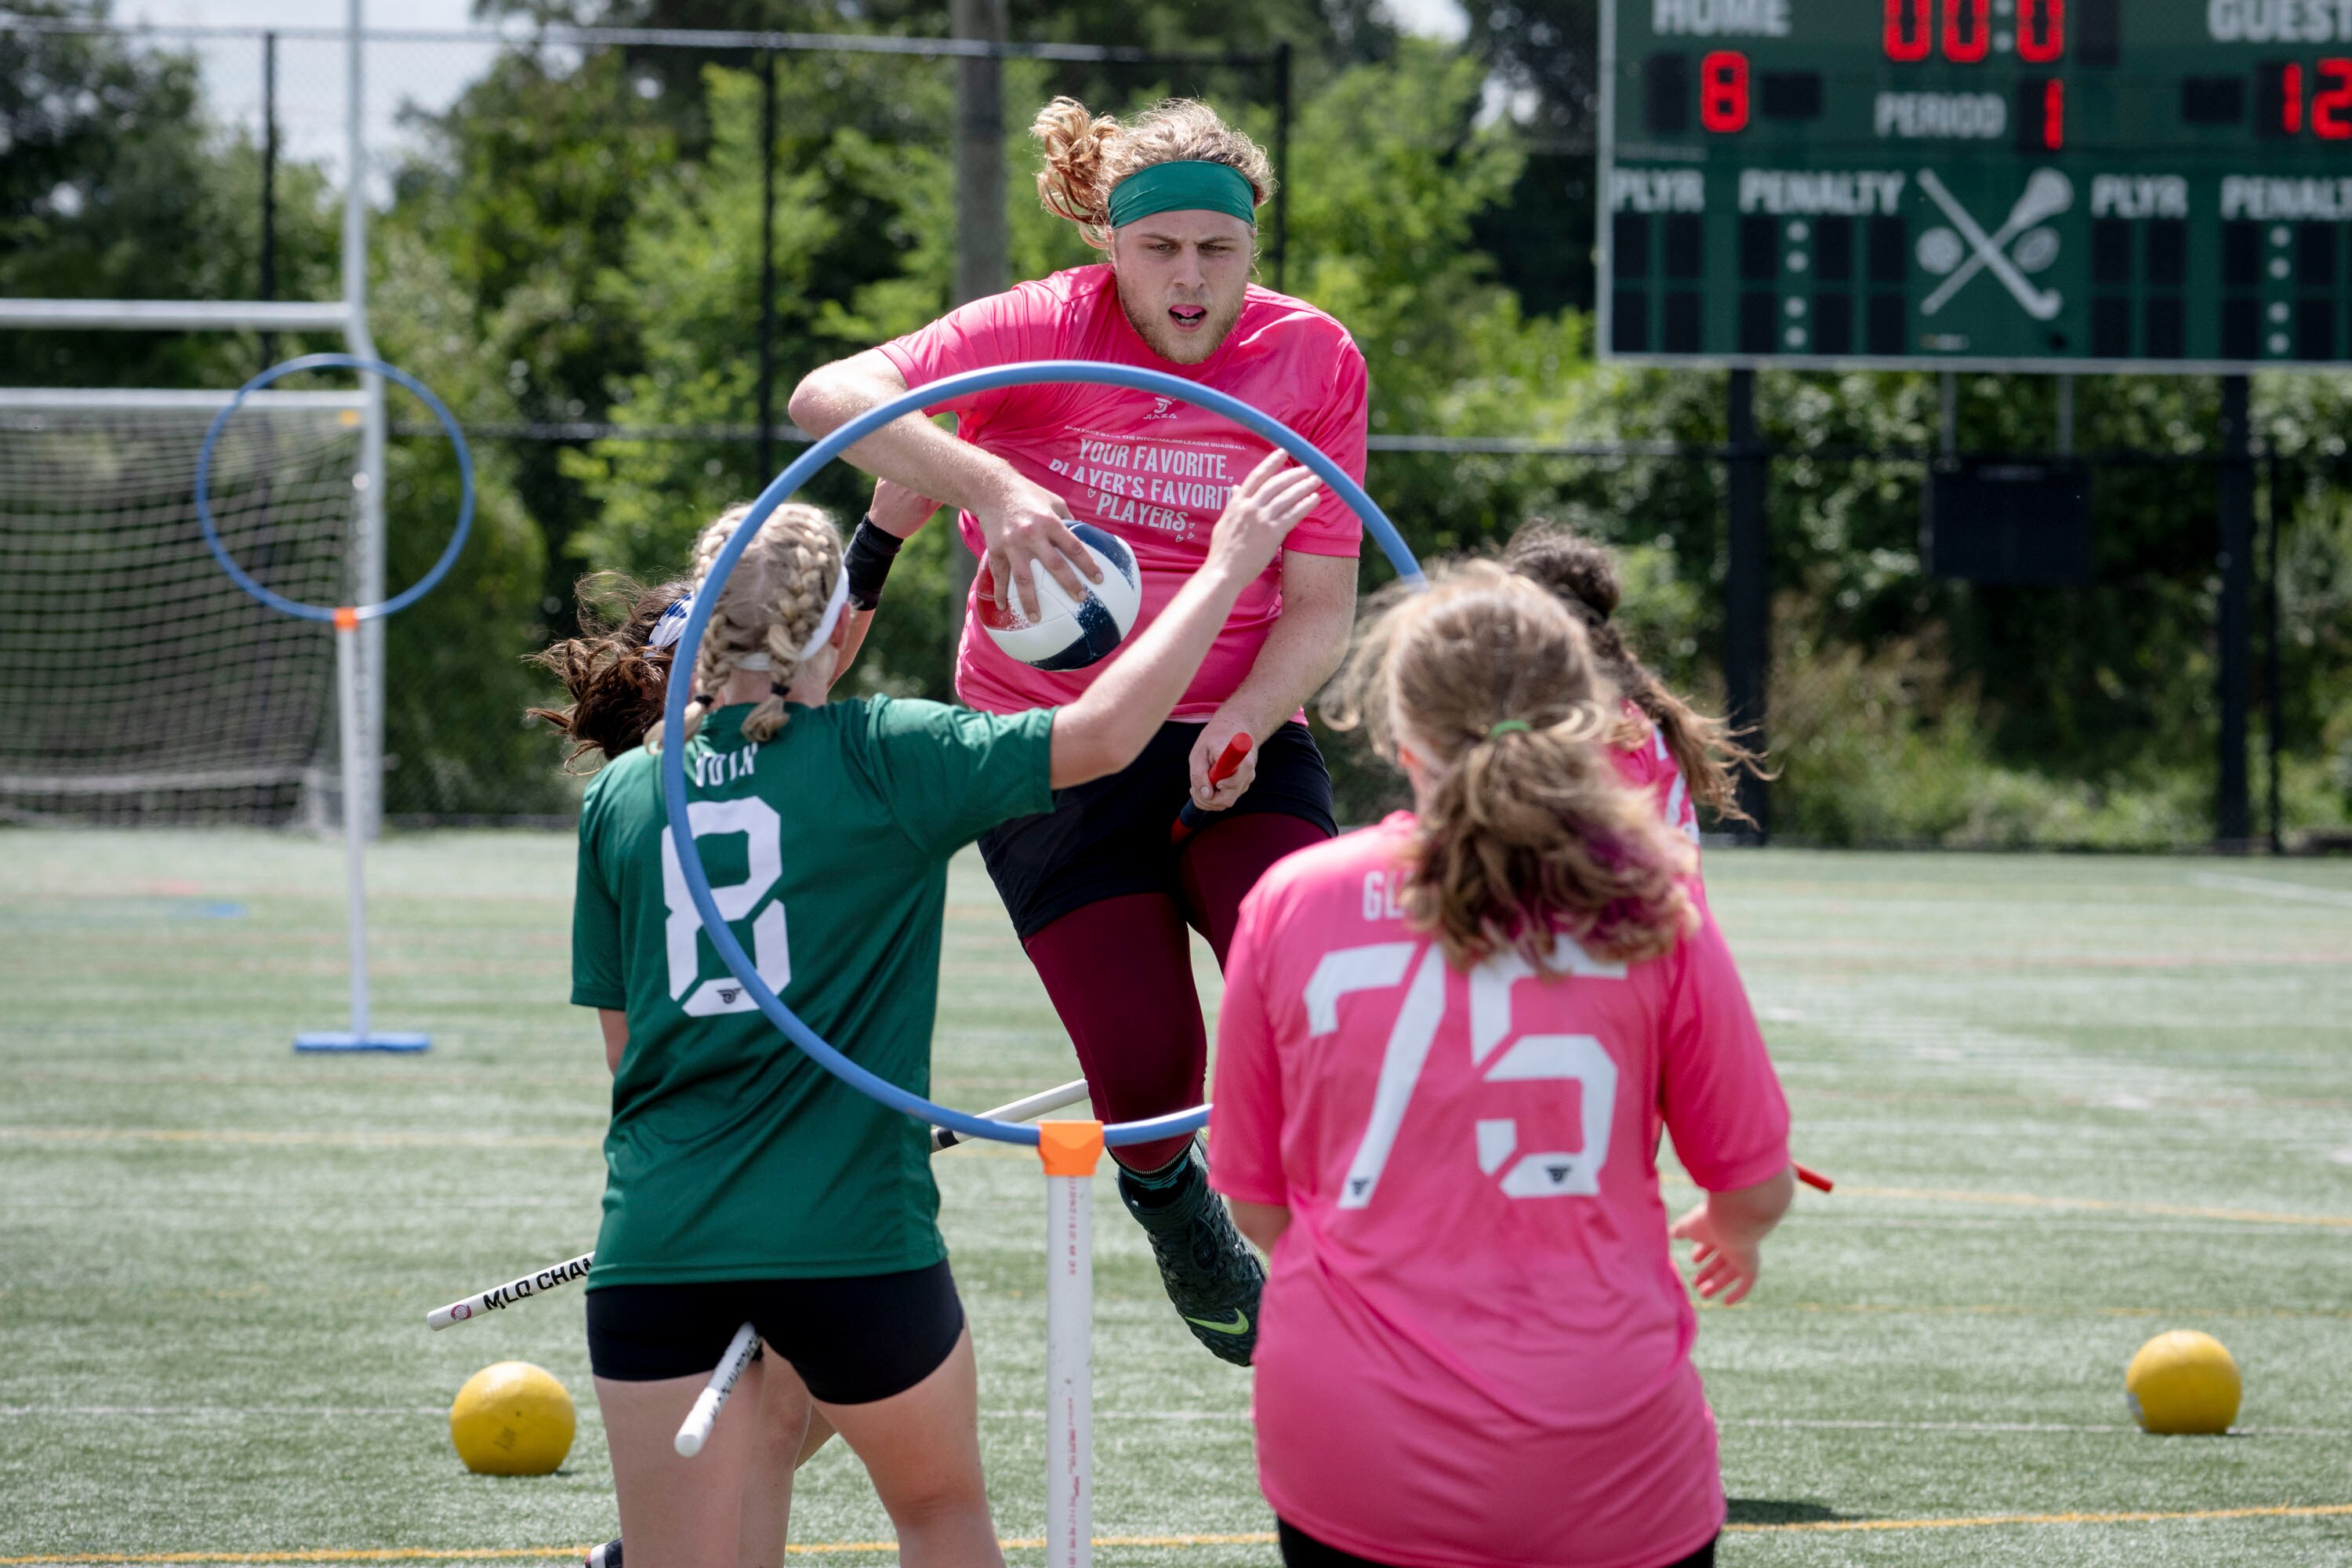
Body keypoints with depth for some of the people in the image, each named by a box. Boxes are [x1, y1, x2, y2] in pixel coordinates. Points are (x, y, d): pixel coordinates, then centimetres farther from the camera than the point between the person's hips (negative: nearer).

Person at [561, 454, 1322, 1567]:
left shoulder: (622, 794, 7)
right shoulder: (880, 760, -4)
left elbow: (623, 1042, 13)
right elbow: (1103, 733, -7)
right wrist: (1226, 568, 3)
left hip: (654, 1243, 2)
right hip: (851, 1241, -2)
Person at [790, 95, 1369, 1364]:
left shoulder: (1313, 362, -5)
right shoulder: (1041, 332, -11)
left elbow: (1321, 607, -4)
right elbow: (829, 396, -23)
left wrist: (1244, 721, -23)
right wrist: (987, 483, -38)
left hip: (1235, 734, 1)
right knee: (1146, 1069, -10)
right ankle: (1165, 1195, 27)